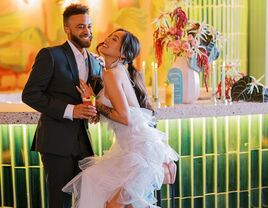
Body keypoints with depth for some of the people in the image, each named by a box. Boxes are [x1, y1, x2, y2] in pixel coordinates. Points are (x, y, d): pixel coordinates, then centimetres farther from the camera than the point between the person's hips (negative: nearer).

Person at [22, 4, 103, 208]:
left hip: (83, 140, 6)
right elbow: (29, 94, -11)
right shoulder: (50, 55, -7)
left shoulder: (95, 62, 11)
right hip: (57, 141, -5)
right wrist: (69, 110, -20)